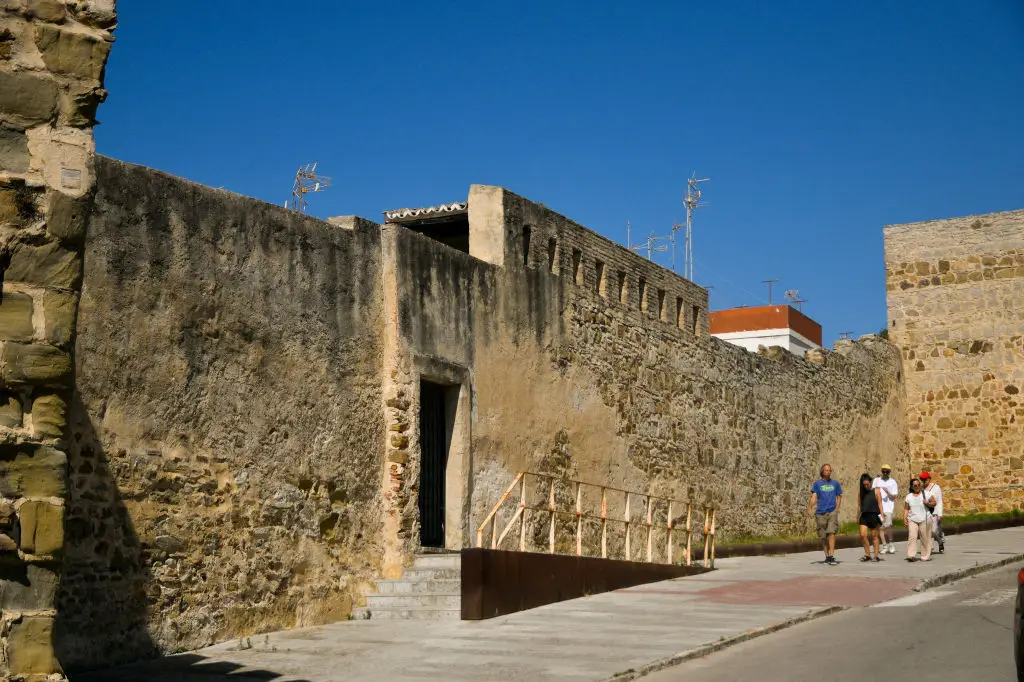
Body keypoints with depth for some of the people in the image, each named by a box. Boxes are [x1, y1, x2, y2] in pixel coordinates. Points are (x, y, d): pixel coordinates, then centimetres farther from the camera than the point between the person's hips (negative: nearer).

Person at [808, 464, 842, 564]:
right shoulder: (817, 483, 6)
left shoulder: (835, 483, 10)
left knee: (831, 533, -17)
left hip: (832, 512, -1)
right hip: (820, 513, 1)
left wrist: (837, 509, 2)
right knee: (823, 536, 7)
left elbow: (839, 497, 16)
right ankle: (827, 556, 20)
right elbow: (813, 496, -3)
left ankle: (832, 555, -20)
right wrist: (810, 508, -18)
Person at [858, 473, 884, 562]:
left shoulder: (876, 491, 1)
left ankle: (876, 555, 10)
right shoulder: (861, 492, 10)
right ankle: (867, 555, 4)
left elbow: (879, 504, -2)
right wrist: (858, 516, 12)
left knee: (874, 536, 3)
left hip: (874, 515, -3)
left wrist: (882, 515, -10)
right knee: (863, 535, -7)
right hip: (864, 515, 3)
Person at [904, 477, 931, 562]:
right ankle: (911, 555, -18)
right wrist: (905, 518, 0)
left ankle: (926, 556, 9)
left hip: (924, 519, -1)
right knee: (912, 536, -13)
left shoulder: (924, 494, 6)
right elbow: (906, 509, 12)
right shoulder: (909, 496, 12)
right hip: (912, 520, 1)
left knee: (925, 538, 1)